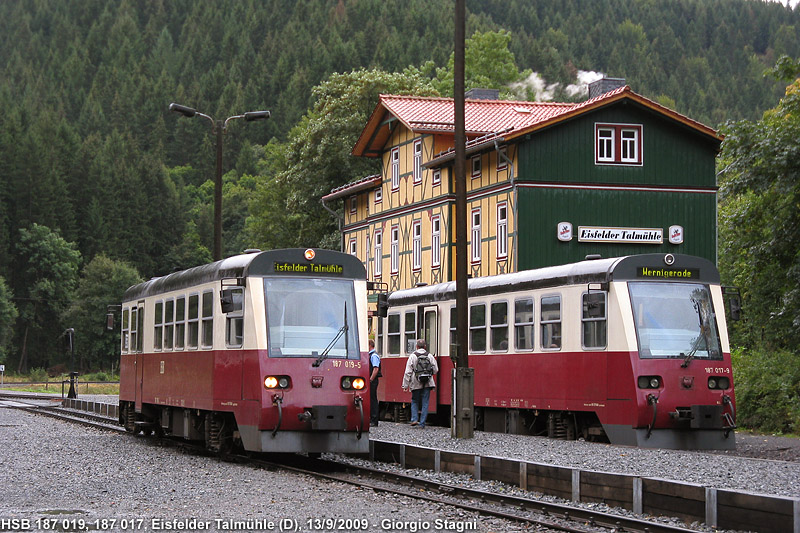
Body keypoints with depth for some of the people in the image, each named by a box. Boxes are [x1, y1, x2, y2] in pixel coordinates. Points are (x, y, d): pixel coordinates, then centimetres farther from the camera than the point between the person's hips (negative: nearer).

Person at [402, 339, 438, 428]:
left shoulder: (412, 356, -4)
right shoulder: (430, 356, 1)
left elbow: (408, 372, -6)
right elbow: (435, 370, 6)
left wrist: (405, 385, -2)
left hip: (416, 384, -1)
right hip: (427, 383, 1)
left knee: (414, 401, 15)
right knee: (425, 403, 4)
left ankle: (414, 419, 1)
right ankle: (422, 423, 2)